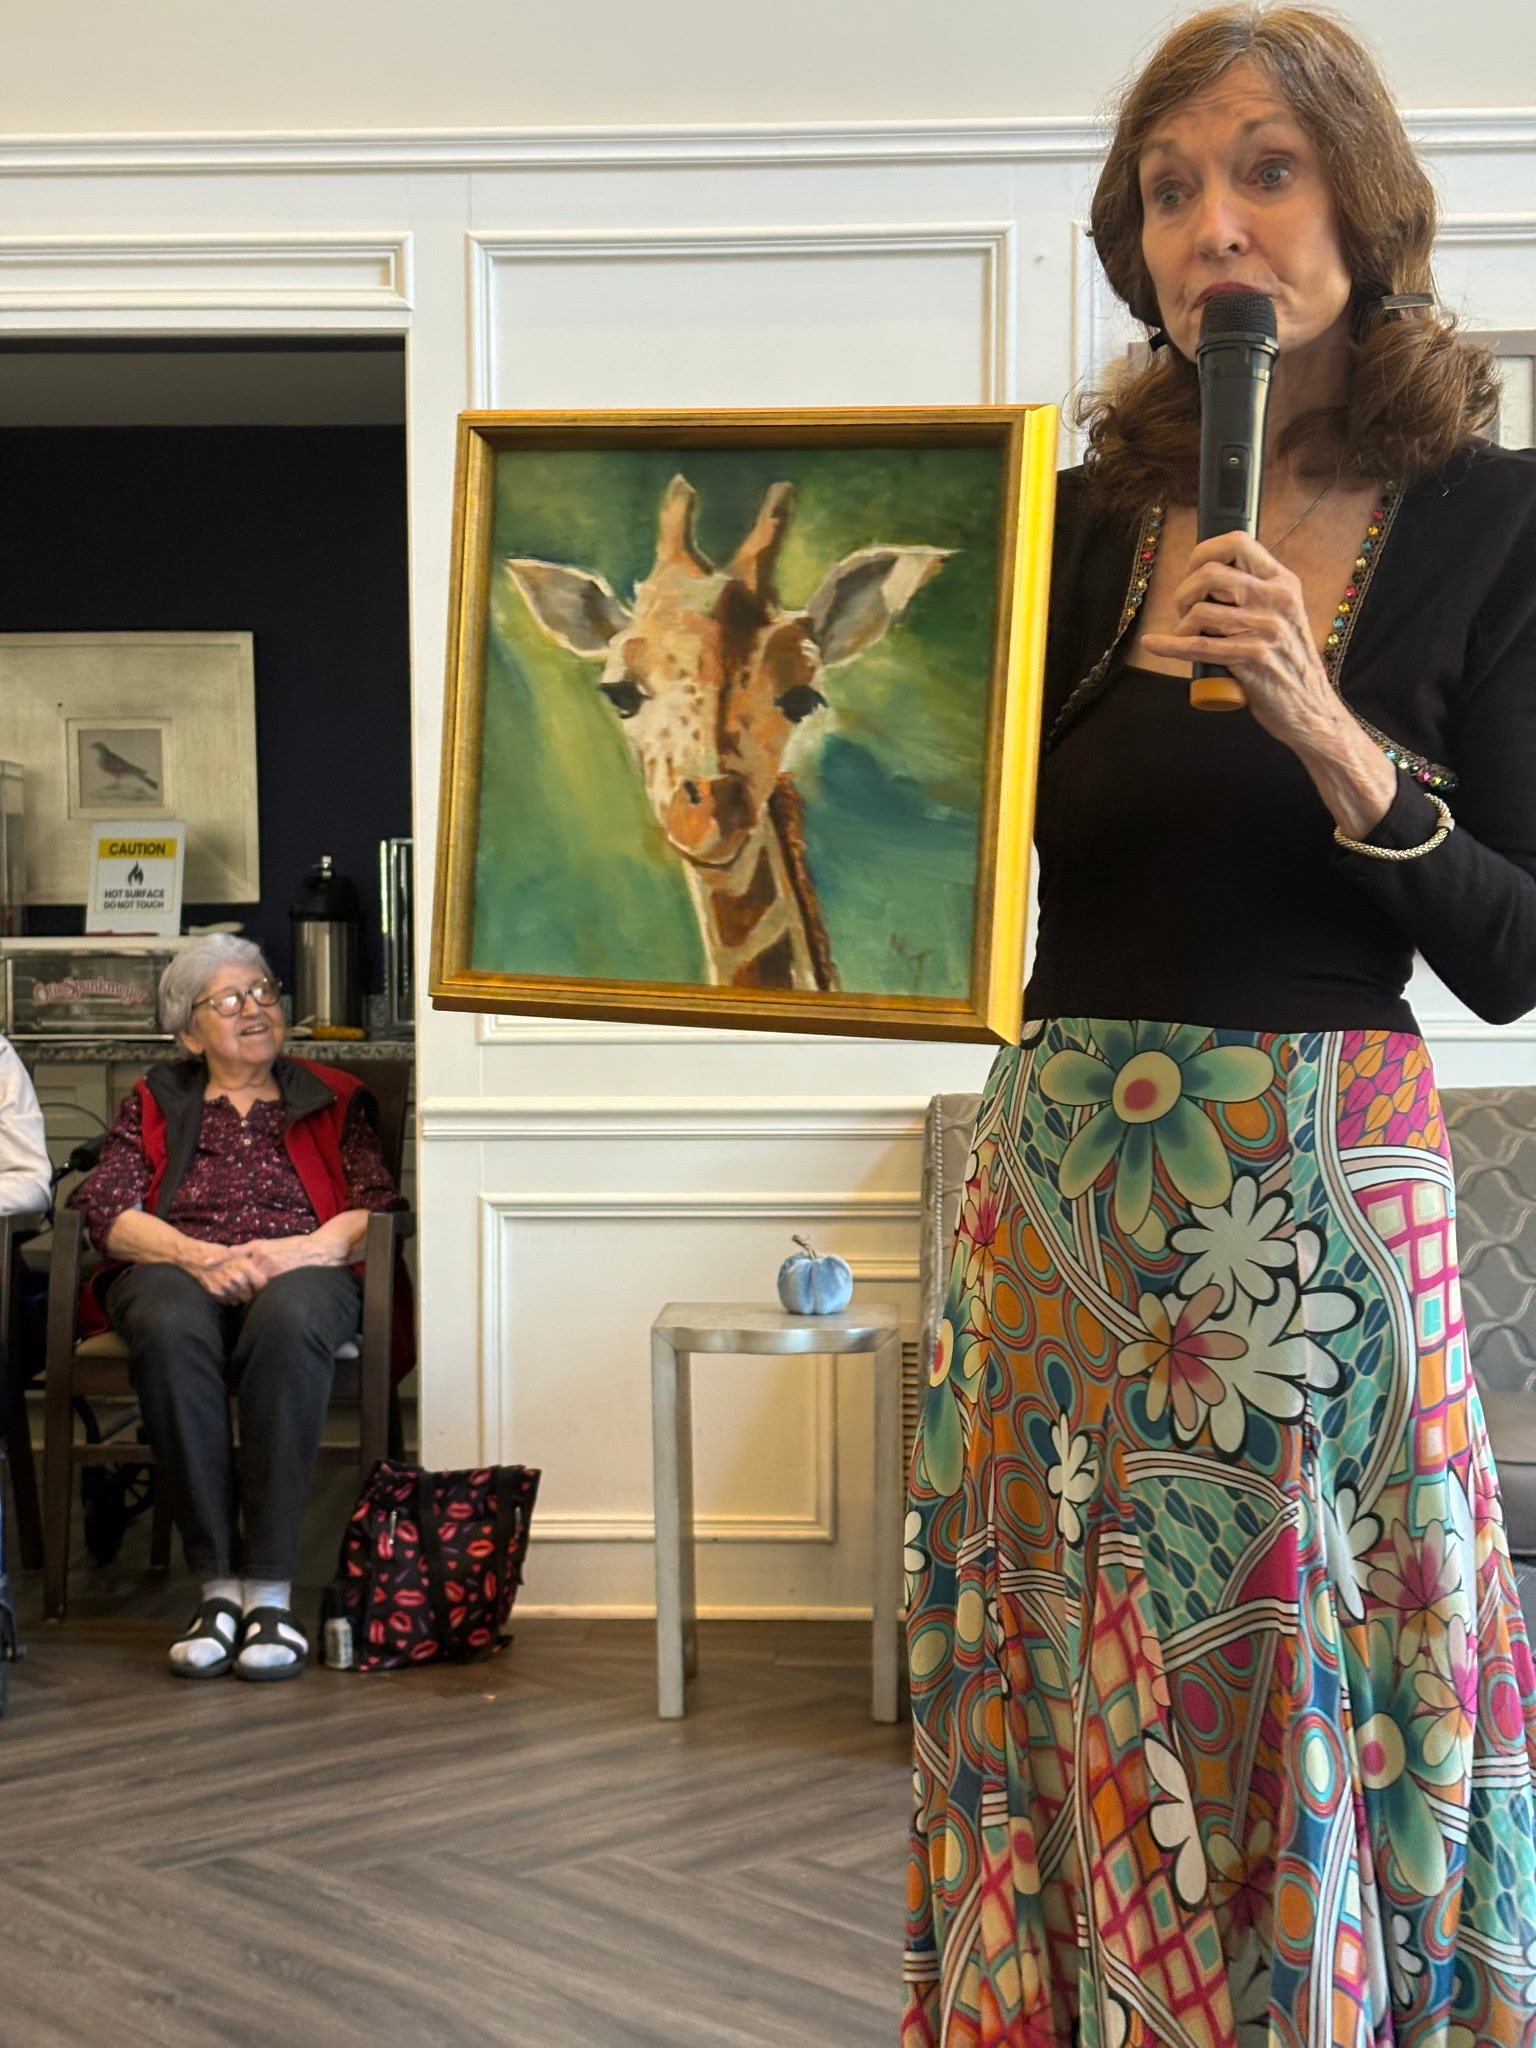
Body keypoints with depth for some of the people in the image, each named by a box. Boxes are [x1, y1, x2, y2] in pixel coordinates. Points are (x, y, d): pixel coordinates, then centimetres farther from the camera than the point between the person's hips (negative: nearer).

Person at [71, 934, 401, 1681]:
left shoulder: (334, 1097, 24)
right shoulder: (154, 1102, 25)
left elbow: (378, 1209, 9)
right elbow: (107, 1211, 7)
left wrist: (301, 1250, -12)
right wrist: (199, 1255, -11)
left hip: (299, 1269, 0)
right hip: (175, 1268, 1)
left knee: (287, 1322, -40)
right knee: (170, 1330, -39)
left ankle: (269, 1591, -38)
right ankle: (219, 1584, -35)